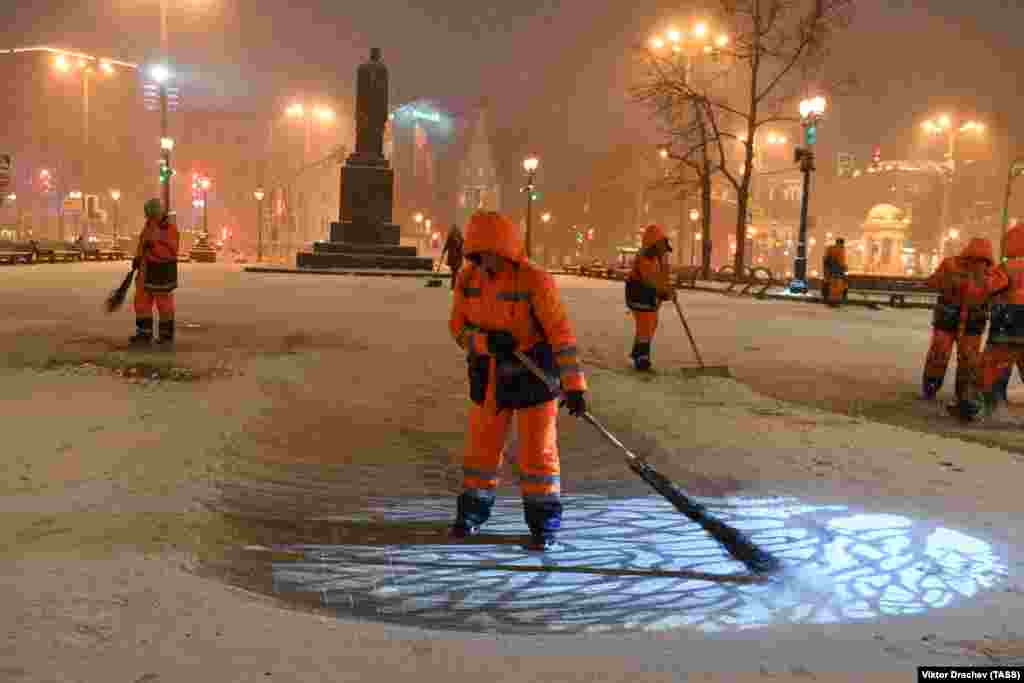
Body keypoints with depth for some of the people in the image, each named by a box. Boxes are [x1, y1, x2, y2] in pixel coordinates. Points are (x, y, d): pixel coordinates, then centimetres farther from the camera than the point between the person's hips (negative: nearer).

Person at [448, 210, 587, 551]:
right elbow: (459, 327, -2)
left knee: (537, 451, 0)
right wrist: (487, 341, -23)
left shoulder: (535, 281, -20)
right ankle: (472, 512, 30)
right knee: (481, 445, 13)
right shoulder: (468, 279, -4)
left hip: (533, 375, -4)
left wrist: (574, 386, -27)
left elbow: (561, 333, -22)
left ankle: (544, 523, 14)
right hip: (490, 376, 5)